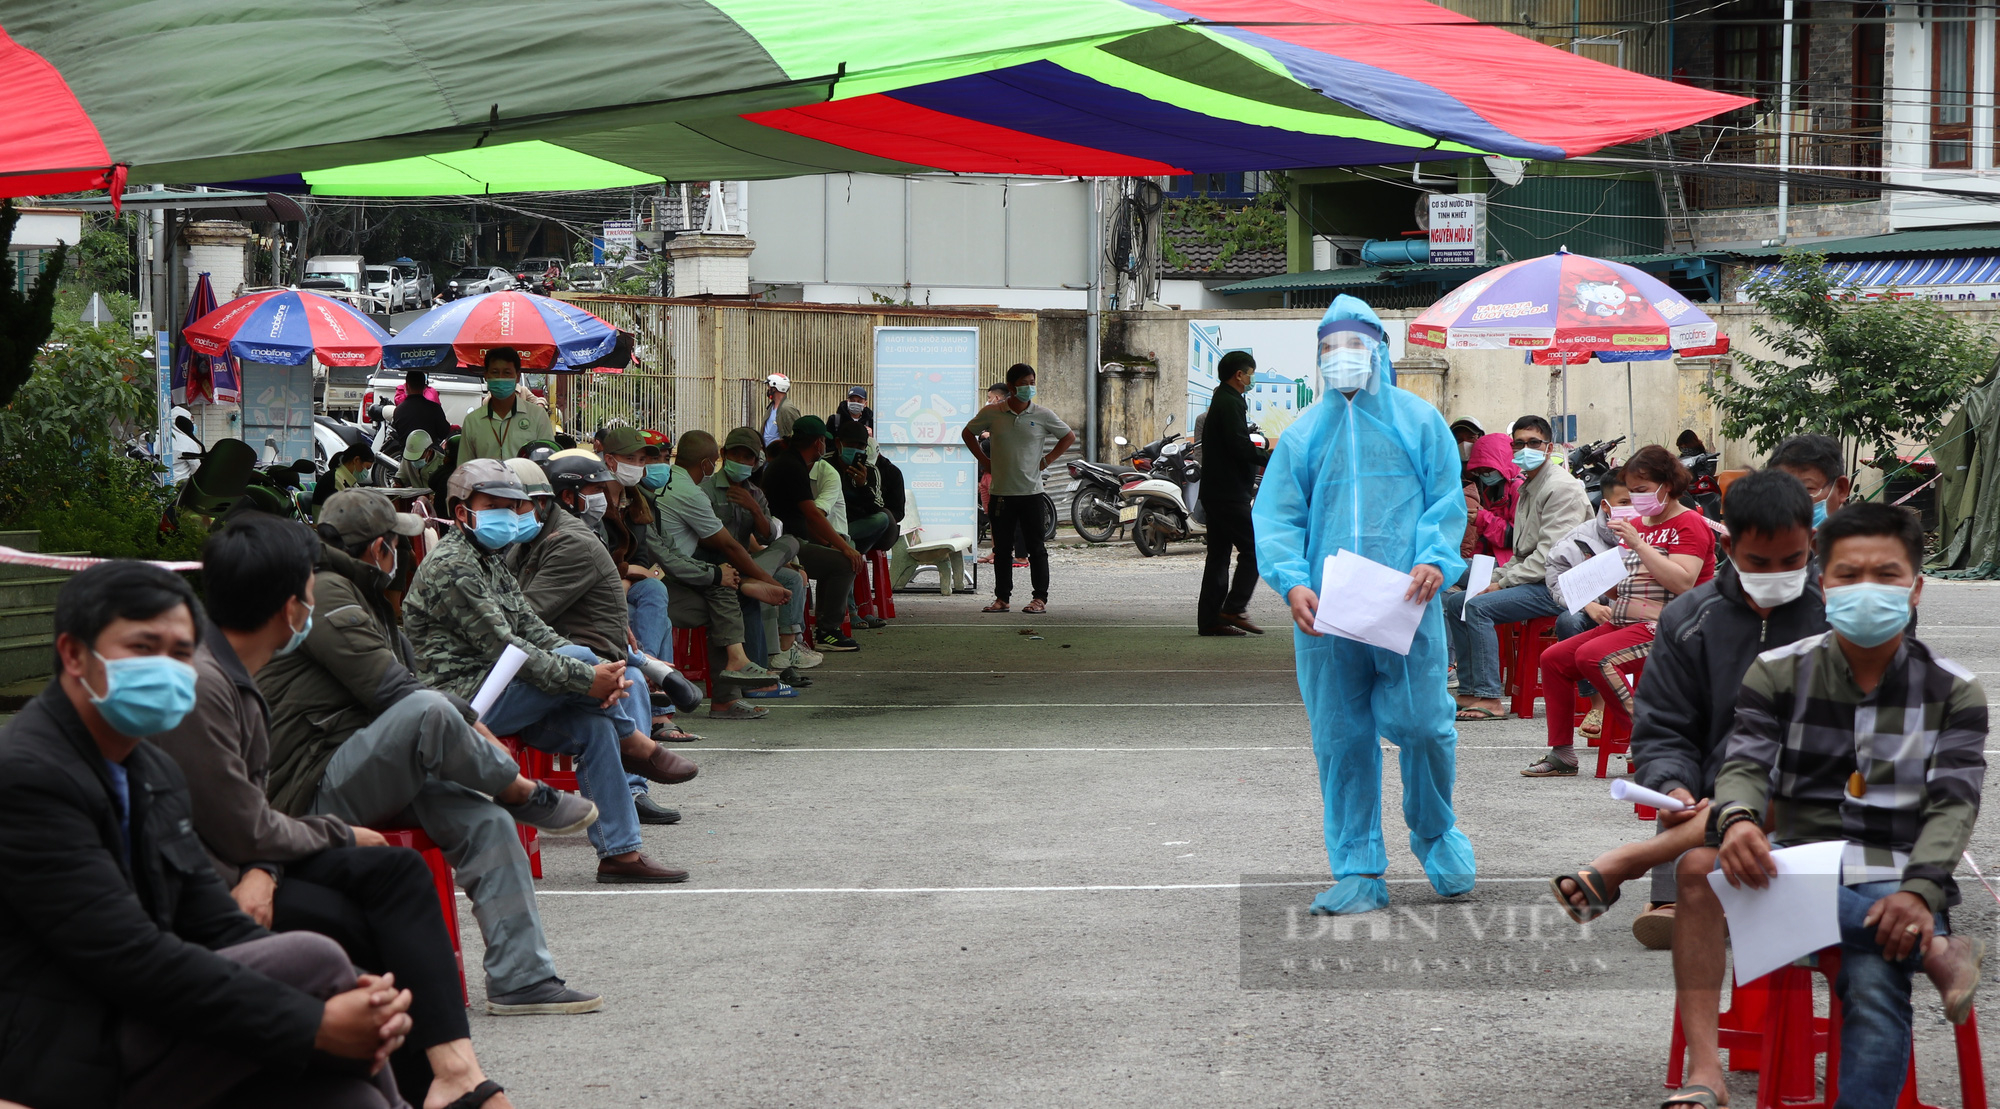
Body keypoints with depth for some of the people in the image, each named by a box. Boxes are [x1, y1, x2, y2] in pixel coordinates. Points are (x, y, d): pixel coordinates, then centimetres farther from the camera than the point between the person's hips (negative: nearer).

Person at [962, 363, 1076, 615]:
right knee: (1002, 548, 7)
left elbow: (1069, 436, 12)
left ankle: (1040, 598, 5)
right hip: (1001, 492, 1)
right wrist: (984, 460, 8)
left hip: (1031, 492, -1)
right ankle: (1001, 597, 14)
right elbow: (968, 433, 18)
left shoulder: (1043, 416, -1)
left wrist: (1047, 460, 3)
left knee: (1036, 547, 0)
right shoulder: (991, 414, 2)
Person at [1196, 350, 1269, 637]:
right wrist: (1272, 457, -11)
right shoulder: (1231, 403, -13)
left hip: (1216, 492, 11)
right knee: (1253, 548, -8)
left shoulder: (1220, 401, 20)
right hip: (1229, 493, -11)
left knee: (1219, 555, 9)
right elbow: (1241, 447, -21)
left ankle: (1210, 619, 9)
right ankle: (1234, 608, -11)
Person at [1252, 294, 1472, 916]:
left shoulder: (1418, 420, 11)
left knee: (1422, 725, -5)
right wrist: (1292, 581, -10)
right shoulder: (1302, 434, 14)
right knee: (1341, 741, 3)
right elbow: (1277, 517, 8)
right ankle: (1359, 873, 10)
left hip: (1406, 606, -2)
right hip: (1325, 611, 2)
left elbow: (1446, 500, 6)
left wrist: (1435, 560, -13)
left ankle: (1436, 834, 23)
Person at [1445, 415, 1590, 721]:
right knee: (1456, 602, 7)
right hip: (1531, 579, 10)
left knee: (1478, 607, -25)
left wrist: (1504, 582, -18)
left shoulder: (1561, 487, -13)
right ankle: (1469, 691, 4)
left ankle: (1489, 699, -27)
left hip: (1555, 586, -10)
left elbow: (1551, 555, -22)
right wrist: (1496, 578, 5)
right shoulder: (1526, 488, 19)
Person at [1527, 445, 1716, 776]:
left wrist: (1638, 543, -21)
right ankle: (1561, 753, 1)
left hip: (1665, 626, -9)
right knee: (1554, 659, 0)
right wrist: (1593, 604, 8)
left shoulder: (1690, 524, -5)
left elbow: (1682, 583, -21)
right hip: (1623, 623, 9)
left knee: (1592, 656, -29)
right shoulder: (1635, 524, 20)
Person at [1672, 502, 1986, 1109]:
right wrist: (1736, 820, -30)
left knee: (1874, 983, -34)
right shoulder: (1779, 672, 8)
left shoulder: (1953, 690, 6)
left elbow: (1953, 803, -5)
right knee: (1702, 862, -31)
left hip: (1892, 878, -2)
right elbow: (1744, 765, -4)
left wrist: (1919, 890, -26)